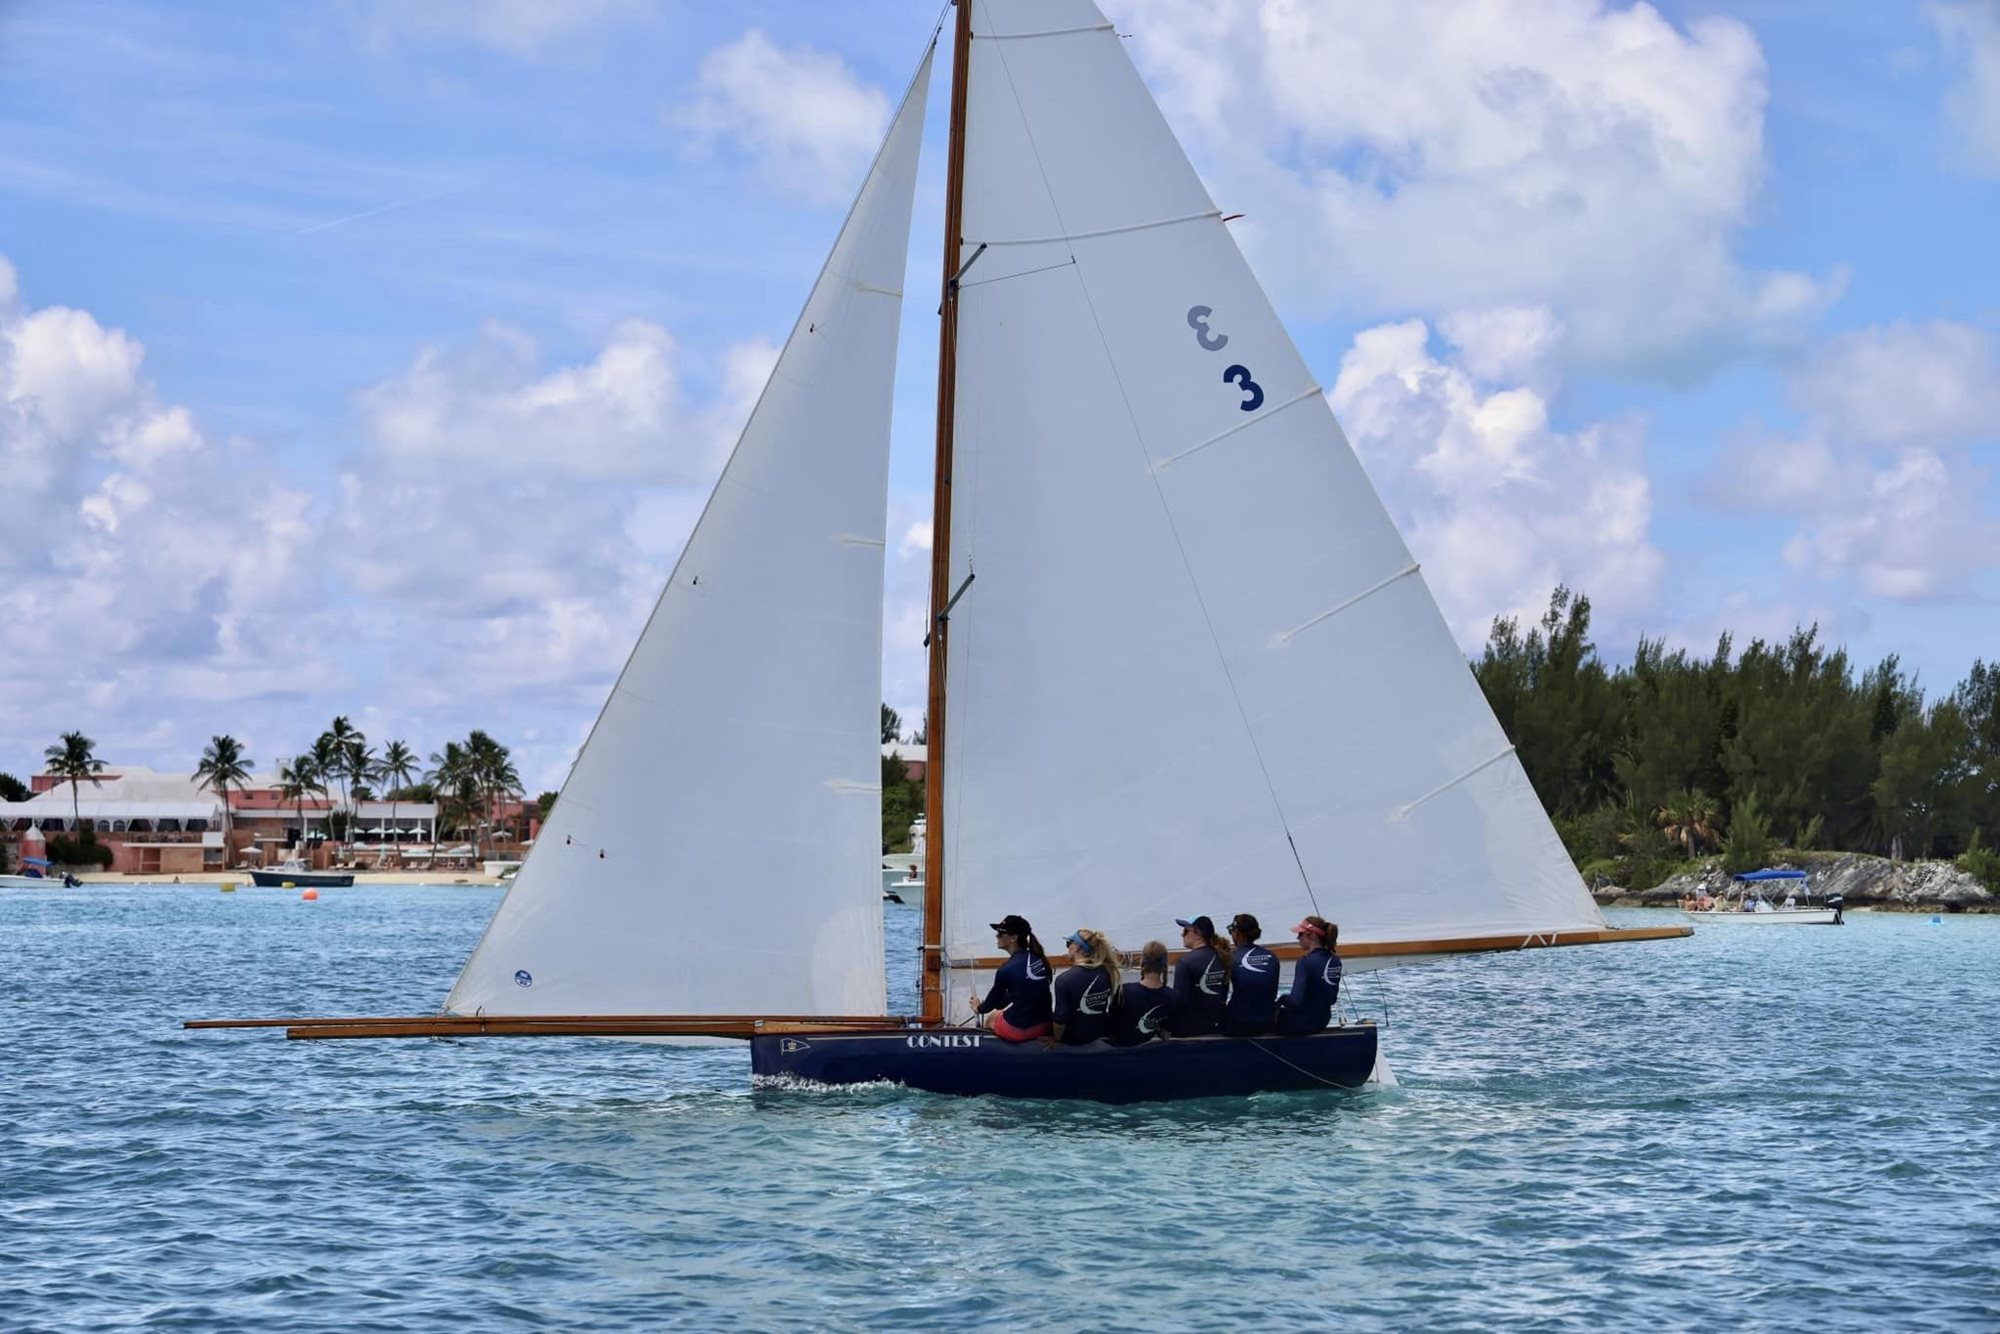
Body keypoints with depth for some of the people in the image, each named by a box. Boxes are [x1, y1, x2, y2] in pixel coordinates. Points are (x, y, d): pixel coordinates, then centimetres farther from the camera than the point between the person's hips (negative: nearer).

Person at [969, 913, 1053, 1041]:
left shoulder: (1007, 969, -19)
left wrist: (979, 1008, 22)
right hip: (1044, 1026, 6)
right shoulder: (1039, 959, 0)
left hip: (1019, 1030, -6)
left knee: (992, 1017, 29)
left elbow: (993, 1001, -1)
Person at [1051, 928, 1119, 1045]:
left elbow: (1061, 1020, -22)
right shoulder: (1108, 972, -11)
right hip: (1104, 1035, 6)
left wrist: (1056, 1040, -3)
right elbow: (1115, 1005, 1)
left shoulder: (1065, 979, -26)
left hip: (1075, 1040, -6)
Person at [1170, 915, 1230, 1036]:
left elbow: (1179, 999, -19)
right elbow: (1224, 995, 12)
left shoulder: (1186, 961, -17)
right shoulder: (1220, 959, 5)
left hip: (1188, 1030, -7)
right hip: (1215, 1026, 7)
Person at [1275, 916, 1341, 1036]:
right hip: (1323, 1021, 8)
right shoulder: (1334, 961, 0)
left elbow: (1296, 1001, -28)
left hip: (1303, 1023, -8)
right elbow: (1332, 998, 9)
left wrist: (1282, 1000, -6)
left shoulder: (1306, 962, -24)